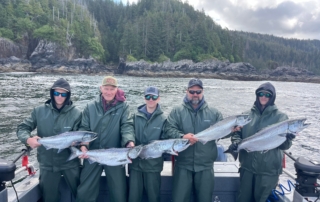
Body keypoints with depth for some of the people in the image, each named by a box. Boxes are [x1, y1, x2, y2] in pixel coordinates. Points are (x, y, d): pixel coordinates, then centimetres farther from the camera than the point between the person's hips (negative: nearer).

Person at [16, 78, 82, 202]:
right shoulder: (39, 111, -4)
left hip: (70, 163, -1)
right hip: (47, 164, 2)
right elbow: (22, 128, -2)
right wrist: (28, 139, -23)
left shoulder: (76, 114, -9)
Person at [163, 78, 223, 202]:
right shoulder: (177, 111, 2)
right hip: (183, 165, -1)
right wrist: (182, 136, -26)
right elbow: (168, 129, -9)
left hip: (206, 165, 2)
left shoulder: (213, 112, 8)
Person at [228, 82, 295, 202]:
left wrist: (287, 139, -30)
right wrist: (236, 142, -12)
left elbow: (284, 146, -8)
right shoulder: (247, 115, 4)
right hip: (247, 166, 2)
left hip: (269, 169, -2)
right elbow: (237, 132, 9)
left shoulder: (280, 117, -3)